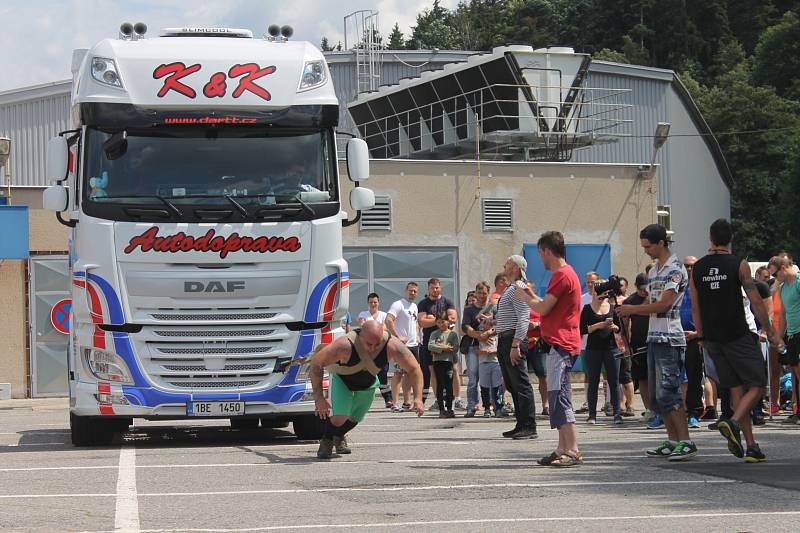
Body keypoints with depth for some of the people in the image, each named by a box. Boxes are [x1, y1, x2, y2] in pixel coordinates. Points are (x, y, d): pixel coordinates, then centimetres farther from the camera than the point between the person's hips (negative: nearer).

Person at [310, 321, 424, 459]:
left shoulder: (392, 346, -35)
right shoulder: (346, 345, -43)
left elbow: (414, 369, -23)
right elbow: (316, 363, -36)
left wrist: (418, 398, -33)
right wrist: (318, 398, -39)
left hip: (368, 383, 3)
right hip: (342, 379, -3)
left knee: (355, 419, 14)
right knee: (339, 417, -21)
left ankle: (339, 436, 49)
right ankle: (326, 441, 11)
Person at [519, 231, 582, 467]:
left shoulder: (562, 275, -13)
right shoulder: (565, 273, 20)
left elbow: (543, 308, -15)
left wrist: (525, 296, 1)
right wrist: (530, 293, 20)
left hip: (561, 344, -11)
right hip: (560, 343, 11)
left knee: (559, 396, -13)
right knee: (558, 397, 11)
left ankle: (572, 451, -16)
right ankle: (563, 449, 12)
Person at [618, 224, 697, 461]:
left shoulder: (675, 269, -9)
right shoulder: (653, 272, 19)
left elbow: (665, 303, -17)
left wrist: (633, 309, -10)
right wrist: (626, 310, 3)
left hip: (670, 338, -9)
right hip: (654, 337, 9)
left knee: (667, 392, -14)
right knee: (655, 395, 9)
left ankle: (686, 442, -13)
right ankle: (673, 440, 14)